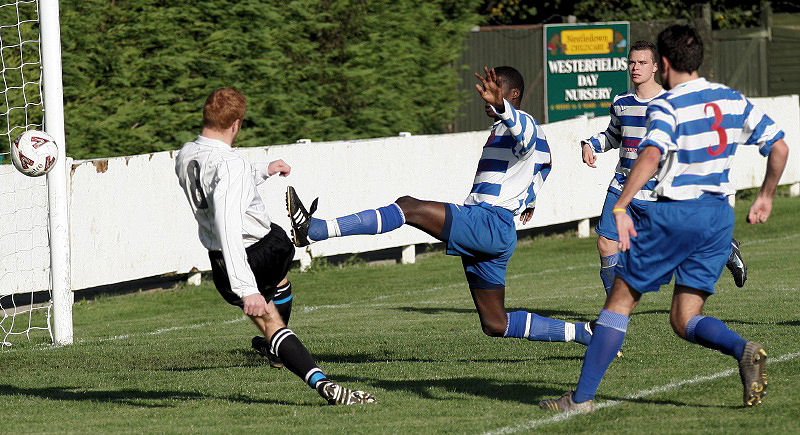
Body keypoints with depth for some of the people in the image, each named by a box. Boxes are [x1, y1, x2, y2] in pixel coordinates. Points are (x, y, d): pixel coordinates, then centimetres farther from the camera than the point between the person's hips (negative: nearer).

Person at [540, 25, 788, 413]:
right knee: (685, 320, 9)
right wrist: (766, 196, 23)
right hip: (719, 216, 5)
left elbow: (651, 155, -27)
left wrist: (619, 207, -31)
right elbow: (779, 148, 10)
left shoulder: (666, 107, -9)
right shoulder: (732, 100, 9)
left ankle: (582, 396, 6)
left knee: (620, 301, 6)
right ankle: (743, 351, -21)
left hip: (673, 214, -5)